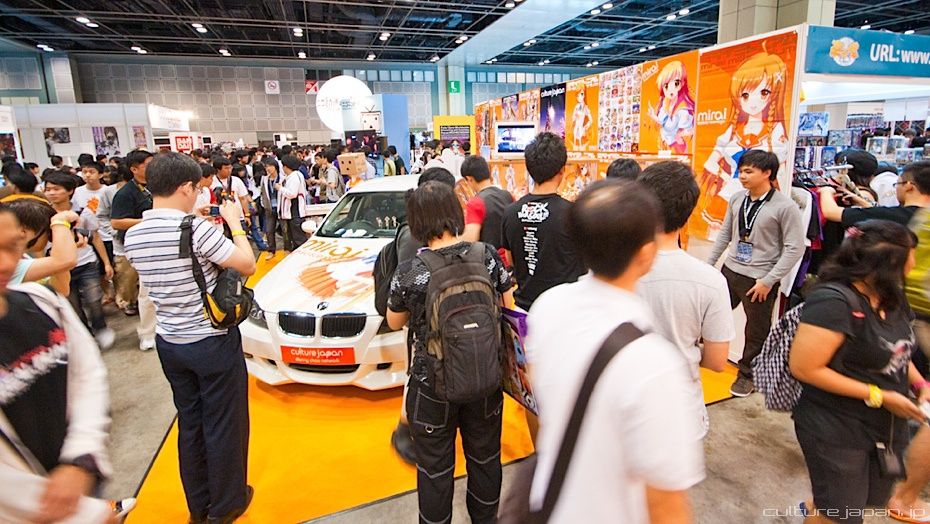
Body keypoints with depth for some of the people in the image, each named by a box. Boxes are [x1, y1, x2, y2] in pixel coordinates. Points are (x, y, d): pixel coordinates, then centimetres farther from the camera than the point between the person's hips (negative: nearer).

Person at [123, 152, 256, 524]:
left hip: (169, 343, 7)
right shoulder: (196, 229, -22)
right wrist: (235, 222, -4)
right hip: (213, 342, -7)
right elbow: (247, 265, -16)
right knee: (224, 424, 11)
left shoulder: (133, 235, 0)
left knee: (189, 422, 20)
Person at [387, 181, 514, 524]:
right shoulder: (487, 255, -11)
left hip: (434, 384, -3)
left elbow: (394, 323, 0)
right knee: (485, 456, 26)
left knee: (435, 467, 19)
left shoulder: (409, 274, -18)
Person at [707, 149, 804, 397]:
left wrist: (768, 281, -16)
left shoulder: (786, 207, -14)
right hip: (730, 270, 5)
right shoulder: (737, 199, 2)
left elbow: (795, 248, -13)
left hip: (759, 279, -4)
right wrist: (709, 264, 11)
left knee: (756, 332, 11)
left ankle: (747, 375, 32)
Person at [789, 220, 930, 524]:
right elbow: (803, 368, -28)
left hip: (887, 428, 8)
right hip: (837, 431, -8)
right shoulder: (834, 302, -27)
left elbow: (895, 350, 17)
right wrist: (878, 396, -22)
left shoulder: (889, 299, 1)